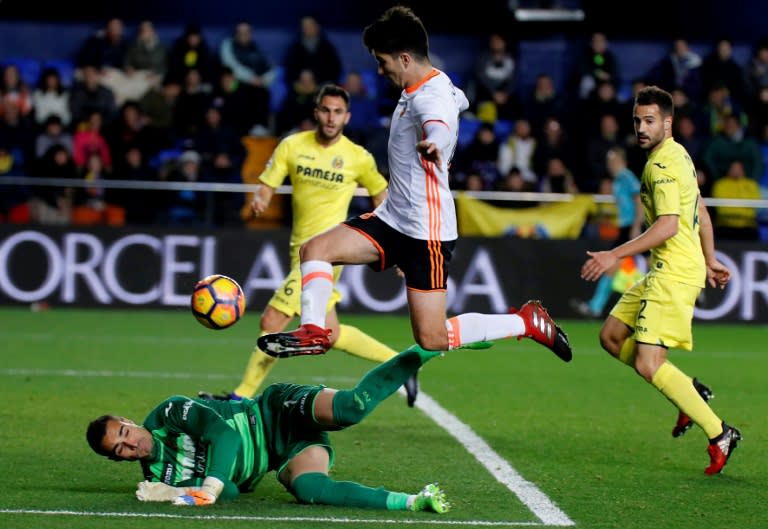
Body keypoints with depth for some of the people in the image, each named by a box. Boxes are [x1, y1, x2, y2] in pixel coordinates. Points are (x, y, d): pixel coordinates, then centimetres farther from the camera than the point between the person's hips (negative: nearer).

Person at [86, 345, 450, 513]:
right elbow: (228, 490, -5)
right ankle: (411, 502, -31)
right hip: (284, 458, 4)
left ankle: (426, 348, -13)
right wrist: (173, 495, -23)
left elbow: (222, 432, -24)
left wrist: (210, 488, -33)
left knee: (351, 407, -33)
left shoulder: (168, 414, -11)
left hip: (279, 415, -4)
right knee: (308, 489, -32)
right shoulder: (157, 476, 4)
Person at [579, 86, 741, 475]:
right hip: (665, 271, 11)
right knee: (611, 336, 14)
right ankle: (690, 391, 16)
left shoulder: (663, 164, -15)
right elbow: (701, 215, 24)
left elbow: (668, 226, -25)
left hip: (675, 272, -11)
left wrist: (615, 256, -24)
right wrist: (710, 261, 31)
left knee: (647, 365, -13)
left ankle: (719, 434, -7)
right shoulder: (678, 156, 16)